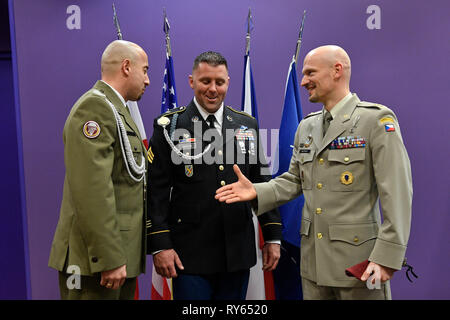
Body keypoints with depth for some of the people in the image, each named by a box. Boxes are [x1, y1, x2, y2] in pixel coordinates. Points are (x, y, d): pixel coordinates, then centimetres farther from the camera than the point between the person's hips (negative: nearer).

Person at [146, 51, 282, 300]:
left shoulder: (248, 125, 8)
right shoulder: (170, 125, -2)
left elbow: (262, 183, 10)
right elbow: (157, 190, -5)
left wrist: (272, 237, 7)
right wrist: (160, 245, -11)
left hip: (238, 253, 4)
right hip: (190, 254, -3)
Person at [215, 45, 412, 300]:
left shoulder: (377, 119, -9)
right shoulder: (306, 126, 11)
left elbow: (397, 193, -13)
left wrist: (387, 256, -18)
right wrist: (257, 192, -3)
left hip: (358, 257, -5)